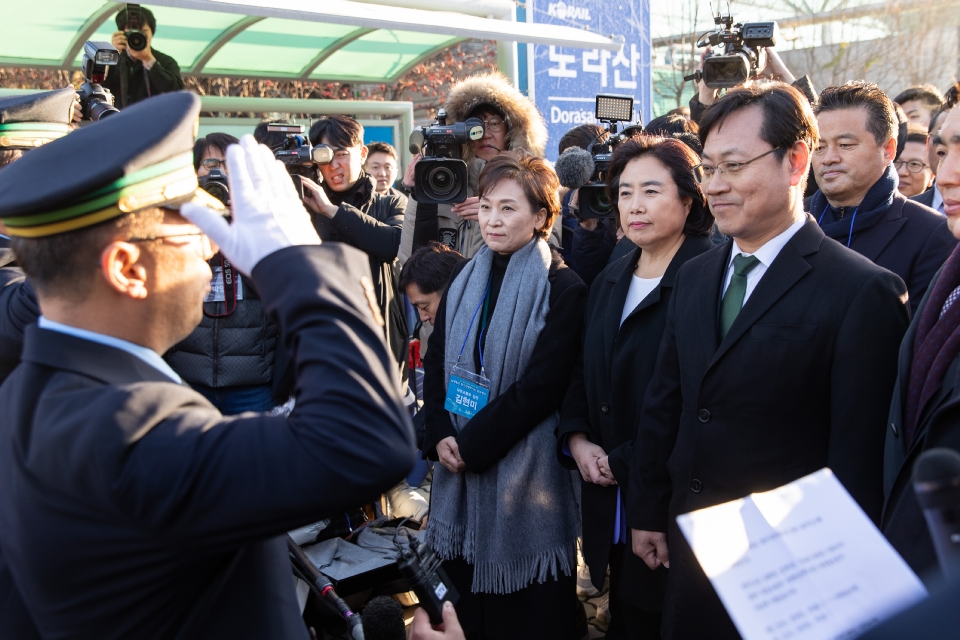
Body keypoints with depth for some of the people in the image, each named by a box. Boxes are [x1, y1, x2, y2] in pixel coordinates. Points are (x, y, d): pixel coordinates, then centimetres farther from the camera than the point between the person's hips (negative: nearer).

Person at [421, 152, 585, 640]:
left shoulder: (563, 289, -11)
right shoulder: (466, 276, 6)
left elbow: (541, 386, -16)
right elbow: (436, 360, 6)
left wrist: (471, 444, -15)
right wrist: (440, 435, -7)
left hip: (524, 469, -5)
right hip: (457, 459, 5)